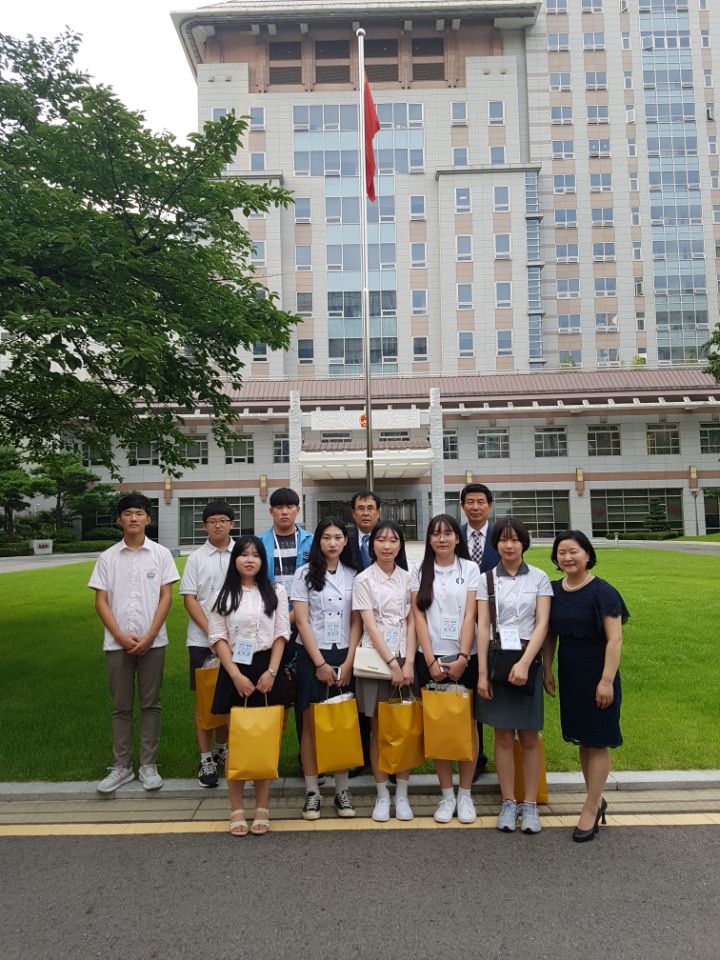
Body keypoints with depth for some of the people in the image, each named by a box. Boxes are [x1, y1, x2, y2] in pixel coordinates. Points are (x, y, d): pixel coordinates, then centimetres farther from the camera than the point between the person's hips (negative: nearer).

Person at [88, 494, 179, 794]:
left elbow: (166, 597, -2)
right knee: (121, 706, 9)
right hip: (117, 642, 1)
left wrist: (149, 636, -10)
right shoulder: (108, 557, 4)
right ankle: (121, 766, 20)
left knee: (150, 704, 6)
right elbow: (101, 601, 2)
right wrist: (121, 636, -9)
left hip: (152, 641, -1)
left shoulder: (160, 554, 1)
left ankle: (148, 765, 16)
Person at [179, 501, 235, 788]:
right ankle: (206, 759, 15)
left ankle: (222, 751, 29)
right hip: (202, 640, -1)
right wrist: (212, 631, -12)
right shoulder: (196, 558, 1)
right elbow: (189, 600, -1)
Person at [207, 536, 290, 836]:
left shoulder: (275, 592, 4)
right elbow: (217, 637, -1)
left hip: (266, 670, 0)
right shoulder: (224, 595, 4)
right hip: (234, 671, 0)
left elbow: (281, 634, 1)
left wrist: (271, 672, -10)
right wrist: (236, 674, -11)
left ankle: (262, 809, 15)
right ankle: (236, 810, 13)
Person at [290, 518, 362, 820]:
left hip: (344, 656, 2)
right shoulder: (305, 574, -2)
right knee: (311, 723, 3)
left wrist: (348, 661, -5)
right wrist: (319, 663, -9)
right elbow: (302, 621, -6)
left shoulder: (353, 575, 5)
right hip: (312, 656, -2)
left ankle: (342, 789, 17)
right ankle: (312, 791, 14)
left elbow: (356, 622, 4)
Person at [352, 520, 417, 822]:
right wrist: (391, 662, -15)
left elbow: (411, 622, 4)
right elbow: (370, 624, -9)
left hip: (405, 658, 3)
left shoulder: (407, 578, 6)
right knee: (378, 728, 6)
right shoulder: (364, 579, -3)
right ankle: (382, 794, 18)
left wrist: (408, 662, -7)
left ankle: (402, 794, 18)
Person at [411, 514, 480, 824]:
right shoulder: (420, 571, 4)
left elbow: (471, 616, -3)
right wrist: (431, 660, -8)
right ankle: (446, 795, 16)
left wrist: (462, 658, -11)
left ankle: (465, 794, 17)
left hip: (465, 657, -1)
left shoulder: (470, 569, 2)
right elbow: (419, 617, 0)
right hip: (431, 658, 1)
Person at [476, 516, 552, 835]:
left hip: (527, 661, 0)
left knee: (529, 737, 5)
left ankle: (530, 805, 16)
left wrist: (525, 662, -16)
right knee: (503, 736, 6)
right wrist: (482, 672, -5)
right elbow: (482, 626, 1)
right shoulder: (486, 579, 4)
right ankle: (508, 803, 17)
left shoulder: (539, 578, 3)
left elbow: (542, 624, -4)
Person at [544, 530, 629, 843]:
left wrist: (607, 680, -19)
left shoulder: (602, 592, -13)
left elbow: (614, 639, -15)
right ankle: (597, 799, 31)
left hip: (596, 674, -5)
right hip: (568, 674, 6)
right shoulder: (554, 590, 3)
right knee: (582, 740, 15)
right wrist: (547, 669, 9)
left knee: (597, 742, 3)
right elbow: (550, 635, 11)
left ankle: (590, 808, 15)